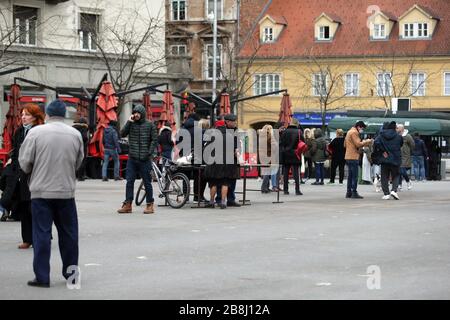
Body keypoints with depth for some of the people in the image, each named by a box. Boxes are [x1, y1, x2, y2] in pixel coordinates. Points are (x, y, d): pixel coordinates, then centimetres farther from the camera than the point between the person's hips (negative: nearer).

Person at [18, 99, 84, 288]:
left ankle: (42, 277, 1)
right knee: (68, 233, 13)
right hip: (66, 191, 3)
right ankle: (71, 273, 20)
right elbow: (79, 162, 9)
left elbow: (24, 161, -7)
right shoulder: (75, 134, 1)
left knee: (42, 234, 2)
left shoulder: (36, 132, -9)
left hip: (41, 191, -3)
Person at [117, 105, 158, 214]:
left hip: (145, 159, -3)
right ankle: (128, 204, 5)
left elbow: (154, 140, 0)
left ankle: (150, 205, 10)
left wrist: (149, 153, -9)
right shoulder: (131, 124, 8)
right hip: (132, 158, 3)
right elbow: (122, 134, -4)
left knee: (147, 182, 3)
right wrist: (129, 122, -11)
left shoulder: (150, 125, 1)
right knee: (129, 181, 1)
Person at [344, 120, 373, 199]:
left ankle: (349, 192, 13)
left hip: (348, 157, 10)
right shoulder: (354, 132, -11)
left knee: (350, 176, 12)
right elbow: (358, 144, -19)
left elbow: (345, 144, 22)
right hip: (353, 157, -10)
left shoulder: (349, 132, 19)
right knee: (355, 176, -8)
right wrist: (366, 142, -5)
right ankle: (354, 193, -9)